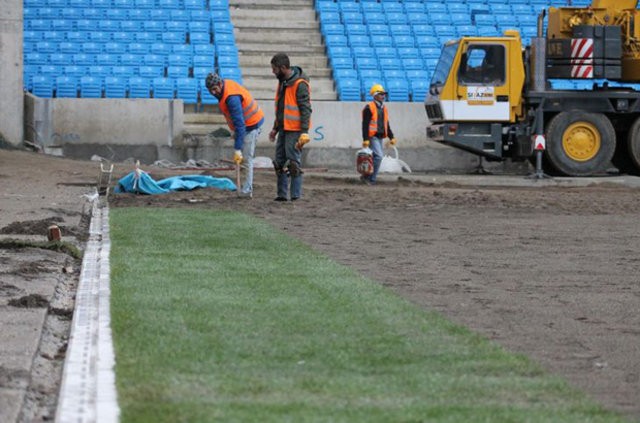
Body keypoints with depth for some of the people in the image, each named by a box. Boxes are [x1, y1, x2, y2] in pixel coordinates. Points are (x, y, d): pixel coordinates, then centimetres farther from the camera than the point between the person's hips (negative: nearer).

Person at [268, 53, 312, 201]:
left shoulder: (300, 84, -15)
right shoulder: (282, 82, 13)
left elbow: (306, 110, -18)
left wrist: (304, 132, -23)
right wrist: (275, 128, 23)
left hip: (295, 130, -9)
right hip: (283, 128, 9)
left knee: (293, 162, -7)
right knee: (280, 162, 9)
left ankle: (295, 195, -2)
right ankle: (282, 194, 13)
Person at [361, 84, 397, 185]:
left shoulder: (384, 108, 16)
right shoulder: (369, 108, -9)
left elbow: (387, 125, 23)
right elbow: (365, 125, -13)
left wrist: (391, 137, 16)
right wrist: (365, 139, -19)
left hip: (380, 137, 8)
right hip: (372, 137, -8)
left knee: (375, 157, 8)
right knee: (378, 156, -17)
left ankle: (366, 177, 16)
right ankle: (371, 178, -12)